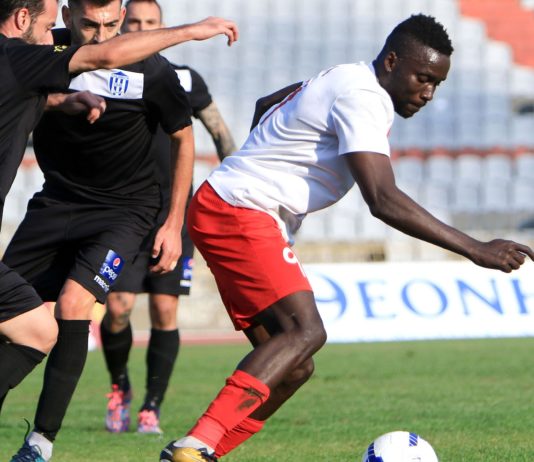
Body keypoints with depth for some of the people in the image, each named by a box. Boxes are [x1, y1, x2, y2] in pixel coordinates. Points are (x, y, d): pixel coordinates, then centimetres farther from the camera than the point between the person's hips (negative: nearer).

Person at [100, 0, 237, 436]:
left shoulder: (185, 80, 7)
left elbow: (220, 131, 17)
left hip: (173, 214, 1)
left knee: (165, 310, -4)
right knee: (117, 306, -12)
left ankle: (152, 406, 6)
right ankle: (119, 387, 14)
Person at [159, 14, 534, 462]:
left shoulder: (345, 79, 14)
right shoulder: (362, 99, -17)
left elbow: (266, 104, 32)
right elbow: (384, 200, -28)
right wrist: (475, 250, -29)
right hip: (237, 210, -10)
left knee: (293, 367, 3)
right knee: (304, 329, -26)